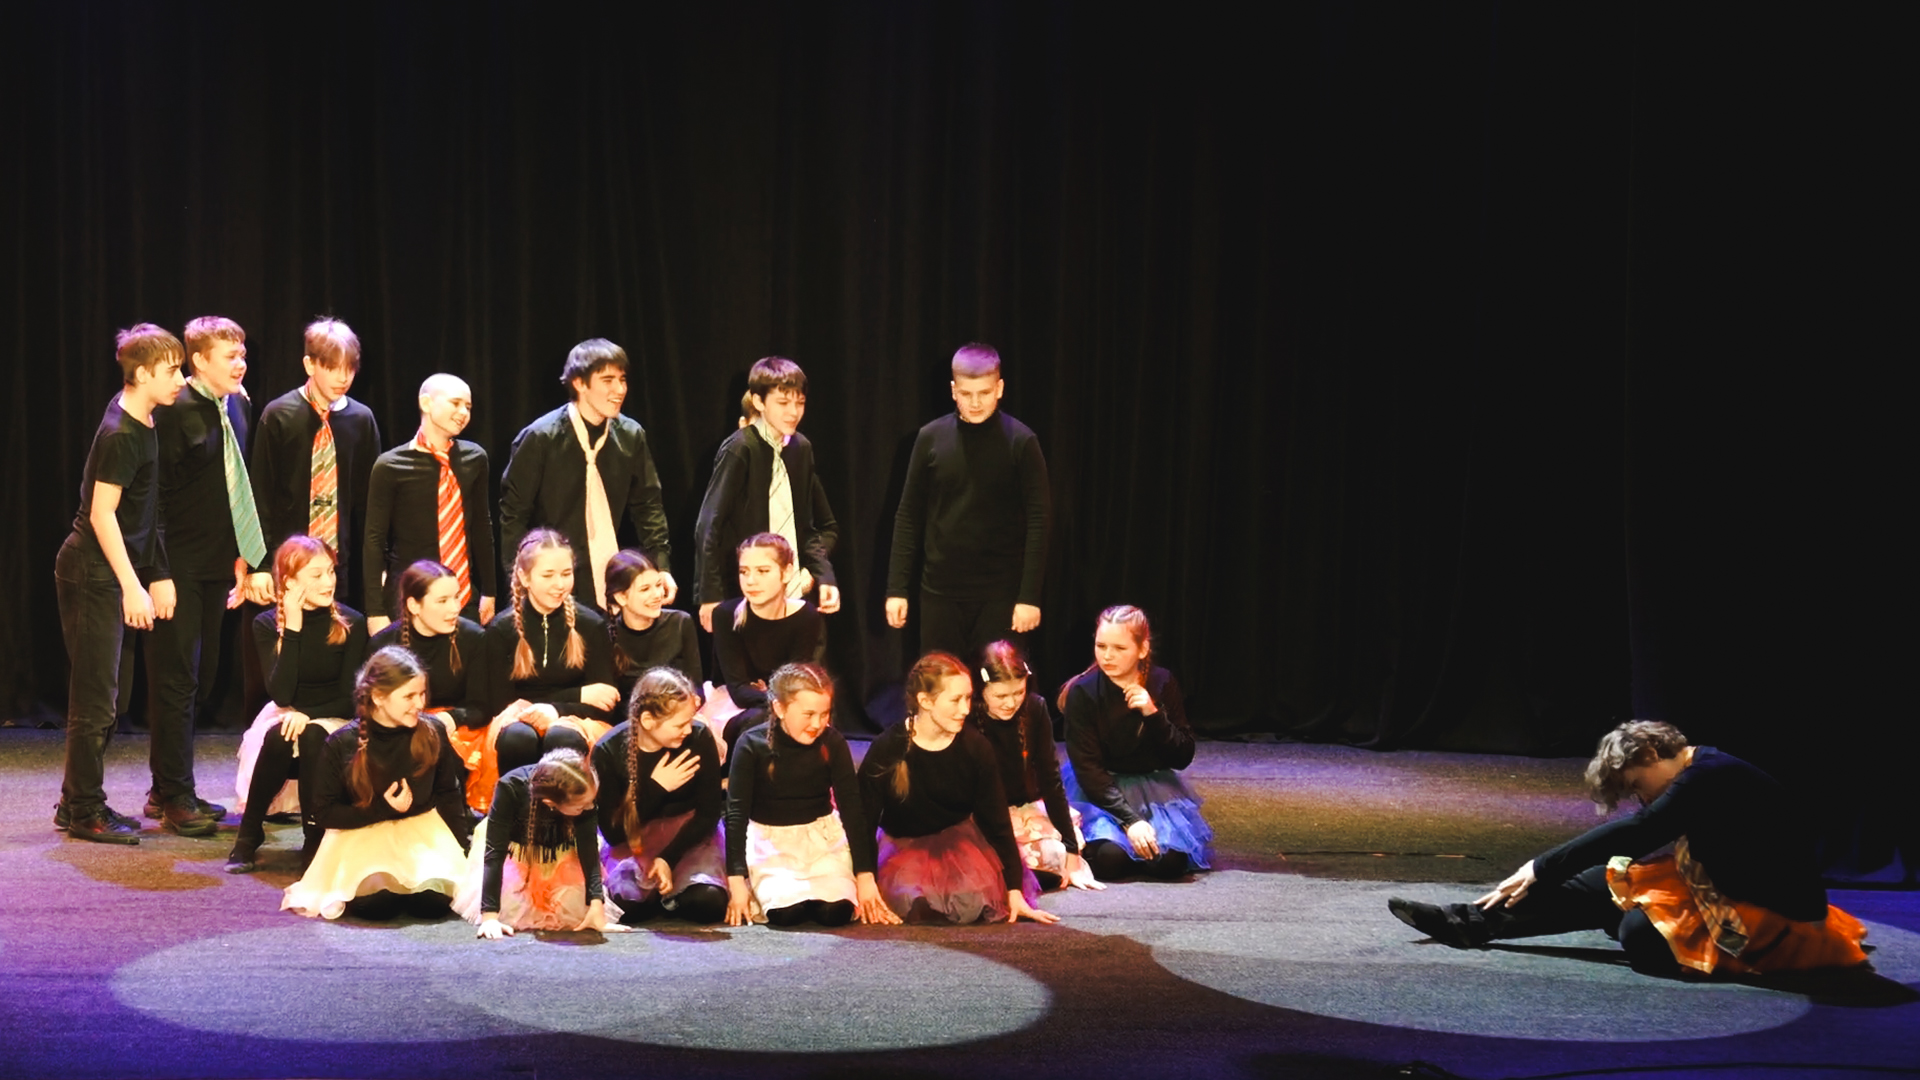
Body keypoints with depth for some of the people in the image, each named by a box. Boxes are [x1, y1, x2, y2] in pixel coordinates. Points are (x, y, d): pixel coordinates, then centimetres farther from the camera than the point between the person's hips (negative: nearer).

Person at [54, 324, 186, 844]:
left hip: (109, 573, 10)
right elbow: (102, 514, -21)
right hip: (92, 572, -10)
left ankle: (76, 802, 22)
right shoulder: (121, 435, -19)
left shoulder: (140, 419, 8)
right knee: (96, 696, -5)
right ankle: (86, 811, 2)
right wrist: (132, 586, -22)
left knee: (101, 695, 14)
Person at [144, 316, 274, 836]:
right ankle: (174, 797, 4)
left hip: (217, 568, 8)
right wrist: (158, 574, -19)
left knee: (202, 680, 12)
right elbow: (153, 496, -15)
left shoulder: (238, 407, 10)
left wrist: (245, 560, 14)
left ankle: (168, 790, 22)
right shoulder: (174, 411, -13)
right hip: (179, 569, -8)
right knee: (177, 681, -4)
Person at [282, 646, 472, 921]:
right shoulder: (342, 744, -13)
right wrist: (382, 809, -17)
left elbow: (448, 795, 6)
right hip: (361, 835, -2)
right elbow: (324, 813, -7)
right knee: (376, 904, -28)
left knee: (432, 903, -25)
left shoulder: (432, 736, -7)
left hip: (421, 834, 2)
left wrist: (460, 850, -2)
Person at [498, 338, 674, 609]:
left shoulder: (631, 437, 2)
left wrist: (661, 566, 0)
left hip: (611, 582, 4)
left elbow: (648, 505, 10)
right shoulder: (540, 439, -10)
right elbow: (514, 513, -7)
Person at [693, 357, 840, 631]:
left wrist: (817, 571, -3)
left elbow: (825, 526, 14)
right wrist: (711, 597, -15)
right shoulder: (740, 450, -11)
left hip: (793, 592, 6)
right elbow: (709, 525, -12)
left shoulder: (801, 448, 7)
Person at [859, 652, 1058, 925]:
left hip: (959, 841, 2)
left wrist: (1014, 892, -8)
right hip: (902, 846, -2)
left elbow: (996, 822, -6)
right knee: (911, 906, -30)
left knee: (976, 905, -26)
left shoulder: (975, 747, -12)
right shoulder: (887, 749, -18)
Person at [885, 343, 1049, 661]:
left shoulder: (1020, 442, -5)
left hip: (1001, 592, -2)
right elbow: (909, 516, 6)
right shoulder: (931, 438, 2)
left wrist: (1030, 596, -12)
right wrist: (896, 588, 1)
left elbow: (1037, 522, -6)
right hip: (940, 590, 2)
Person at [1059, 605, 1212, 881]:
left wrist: (1153, 714, -20)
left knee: (1169, 862, -23)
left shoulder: (1162, 683, -4)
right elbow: (1087, 767, -14)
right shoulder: (1082, 693, -12)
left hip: (1153, 786, 2)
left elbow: (1183, 757, -3)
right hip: (1099, 790, -2)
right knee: (1110, 858, -29)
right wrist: (1129, 819, -24)